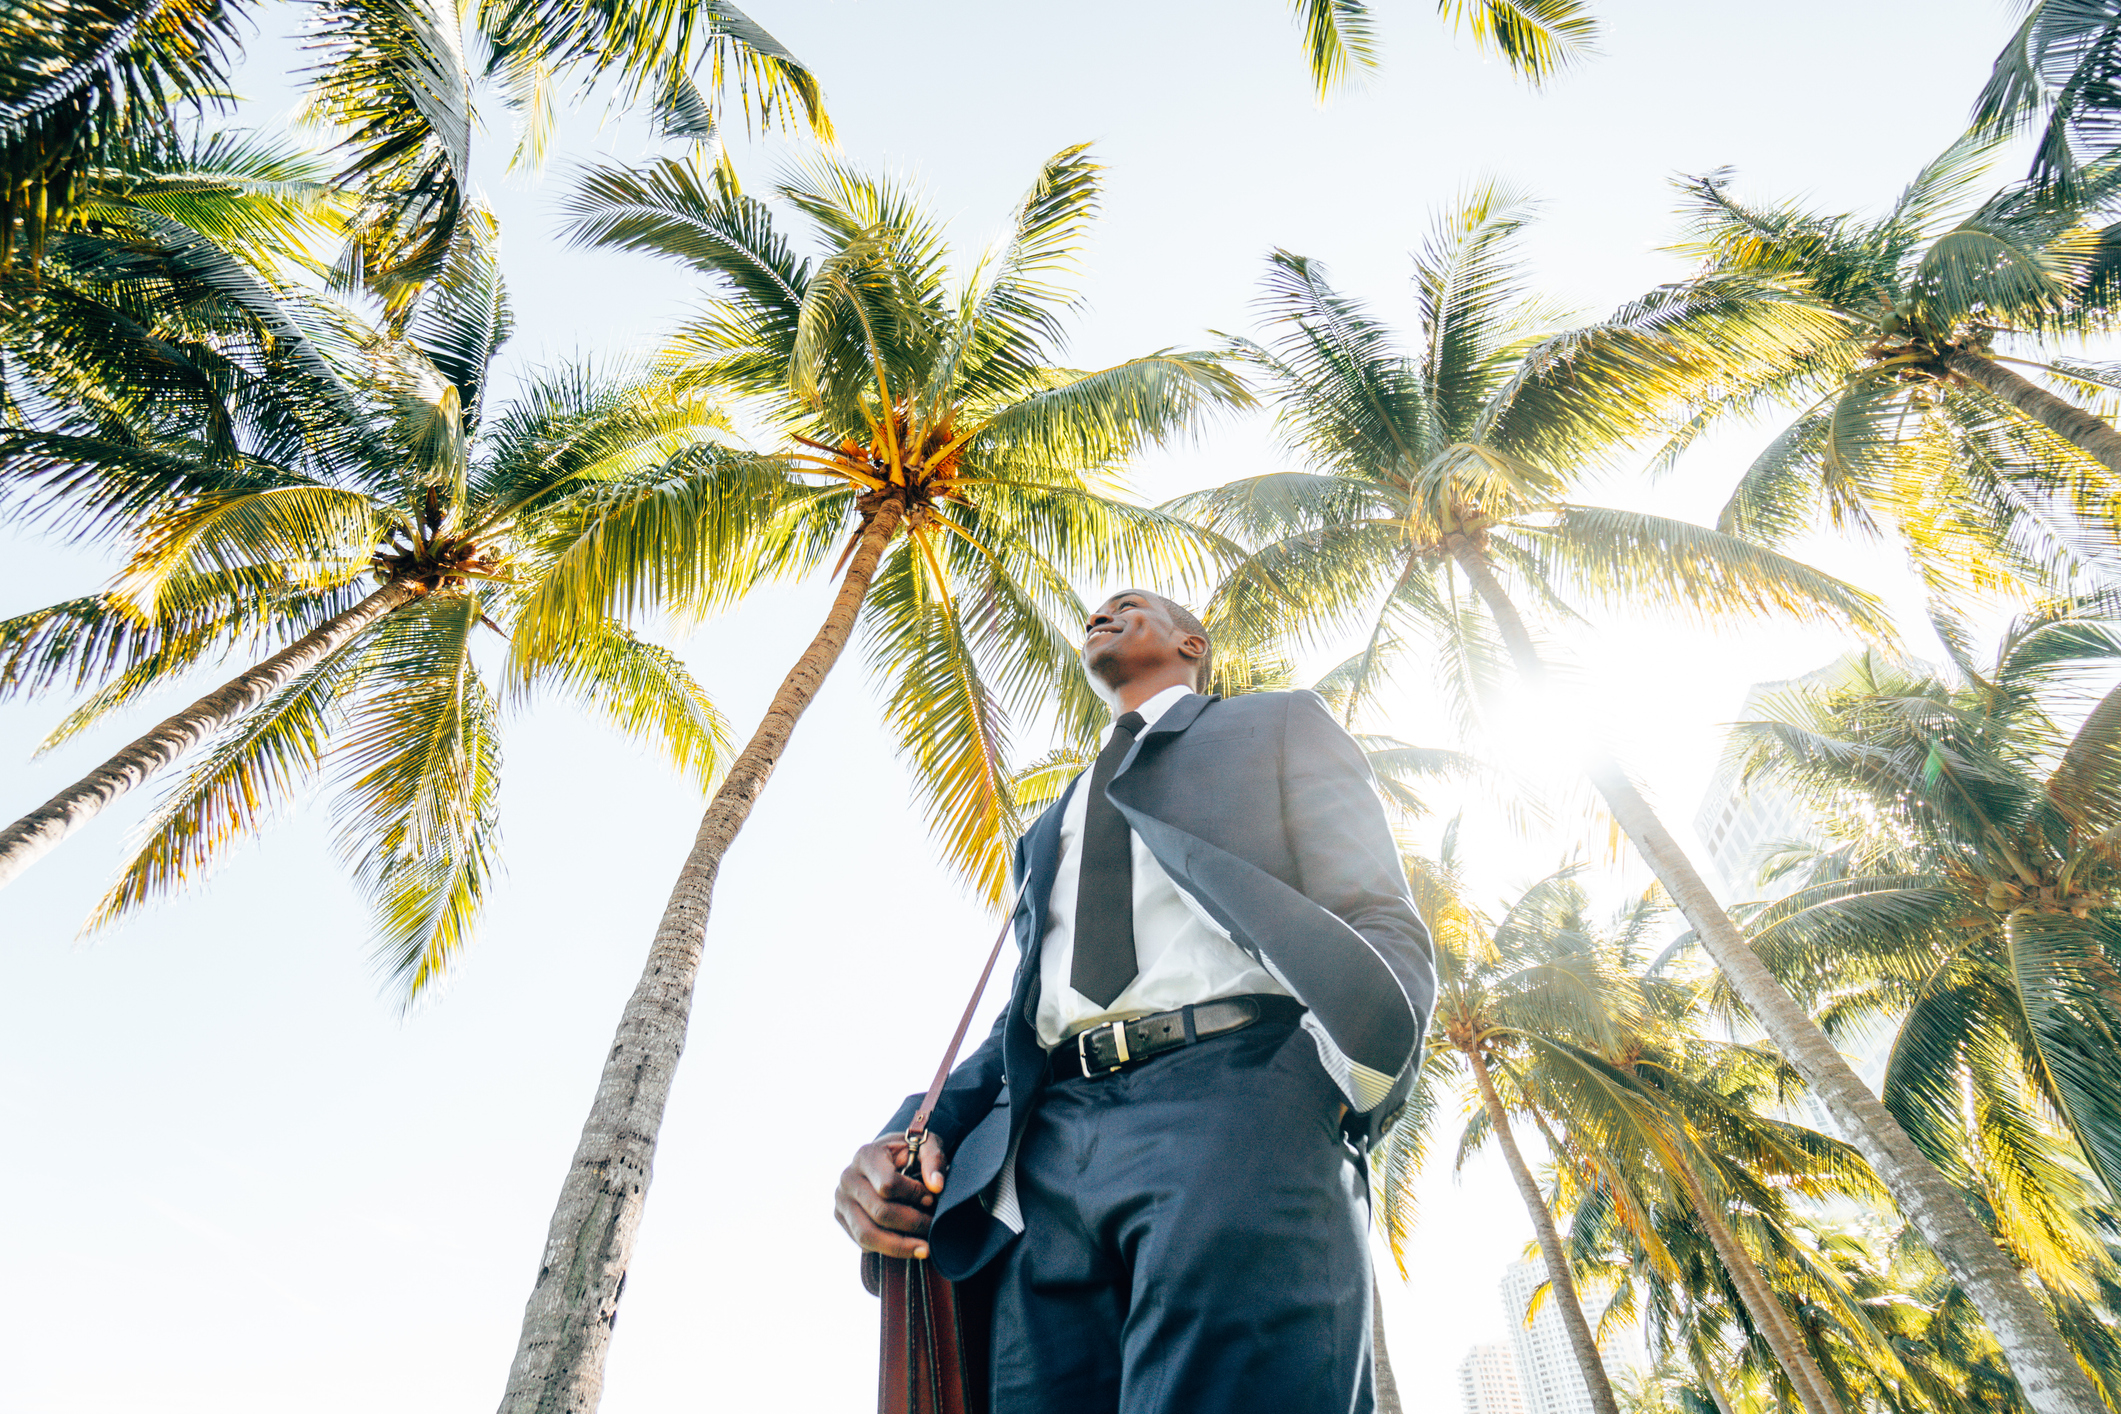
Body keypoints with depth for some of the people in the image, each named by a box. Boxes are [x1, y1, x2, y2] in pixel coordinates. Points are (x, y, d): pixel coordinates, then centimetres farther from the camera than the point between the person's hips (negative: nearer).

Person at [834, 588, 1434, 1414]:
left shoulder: (1281, 726, 20)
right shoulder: (1054, 830, 34)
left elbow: (1385, 932, 7)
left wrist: (1347, 1070, -17)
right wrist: (916, 1133, 7)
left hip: (1232, 1102, -4)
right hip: (1046, 1161, 5)